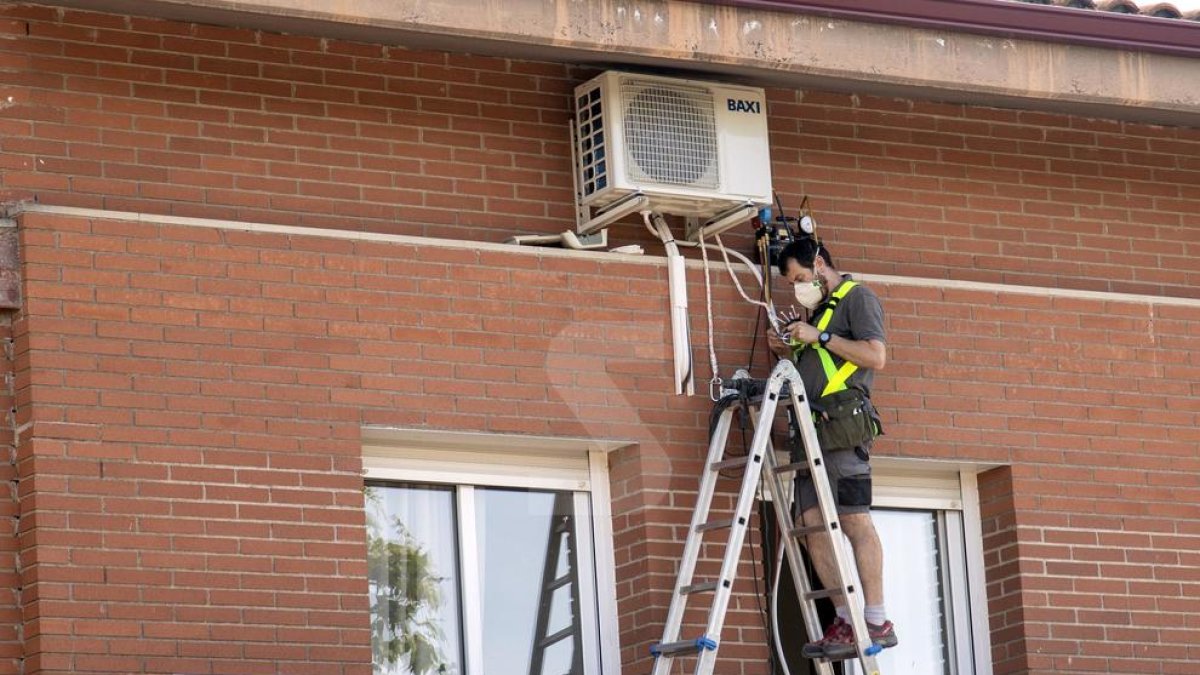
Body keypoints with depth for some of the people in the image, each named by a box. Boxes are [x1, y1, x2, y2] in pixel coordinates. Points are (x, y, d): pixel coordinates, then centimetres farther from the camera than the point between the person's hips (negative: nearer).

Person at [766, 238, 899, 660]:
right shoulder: (817, 310, 28)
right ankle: (847, 621, -4)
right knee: (813, 522, -2)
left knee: (854, 519, -14)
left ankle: (877, 623, -16)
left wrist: (820, 338, -10)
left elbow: (876, 357, -10)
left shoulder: (857, 297, 3)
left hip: (843, 419, -9)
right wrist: (786, 352, 16)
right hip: (813, 427, 9)